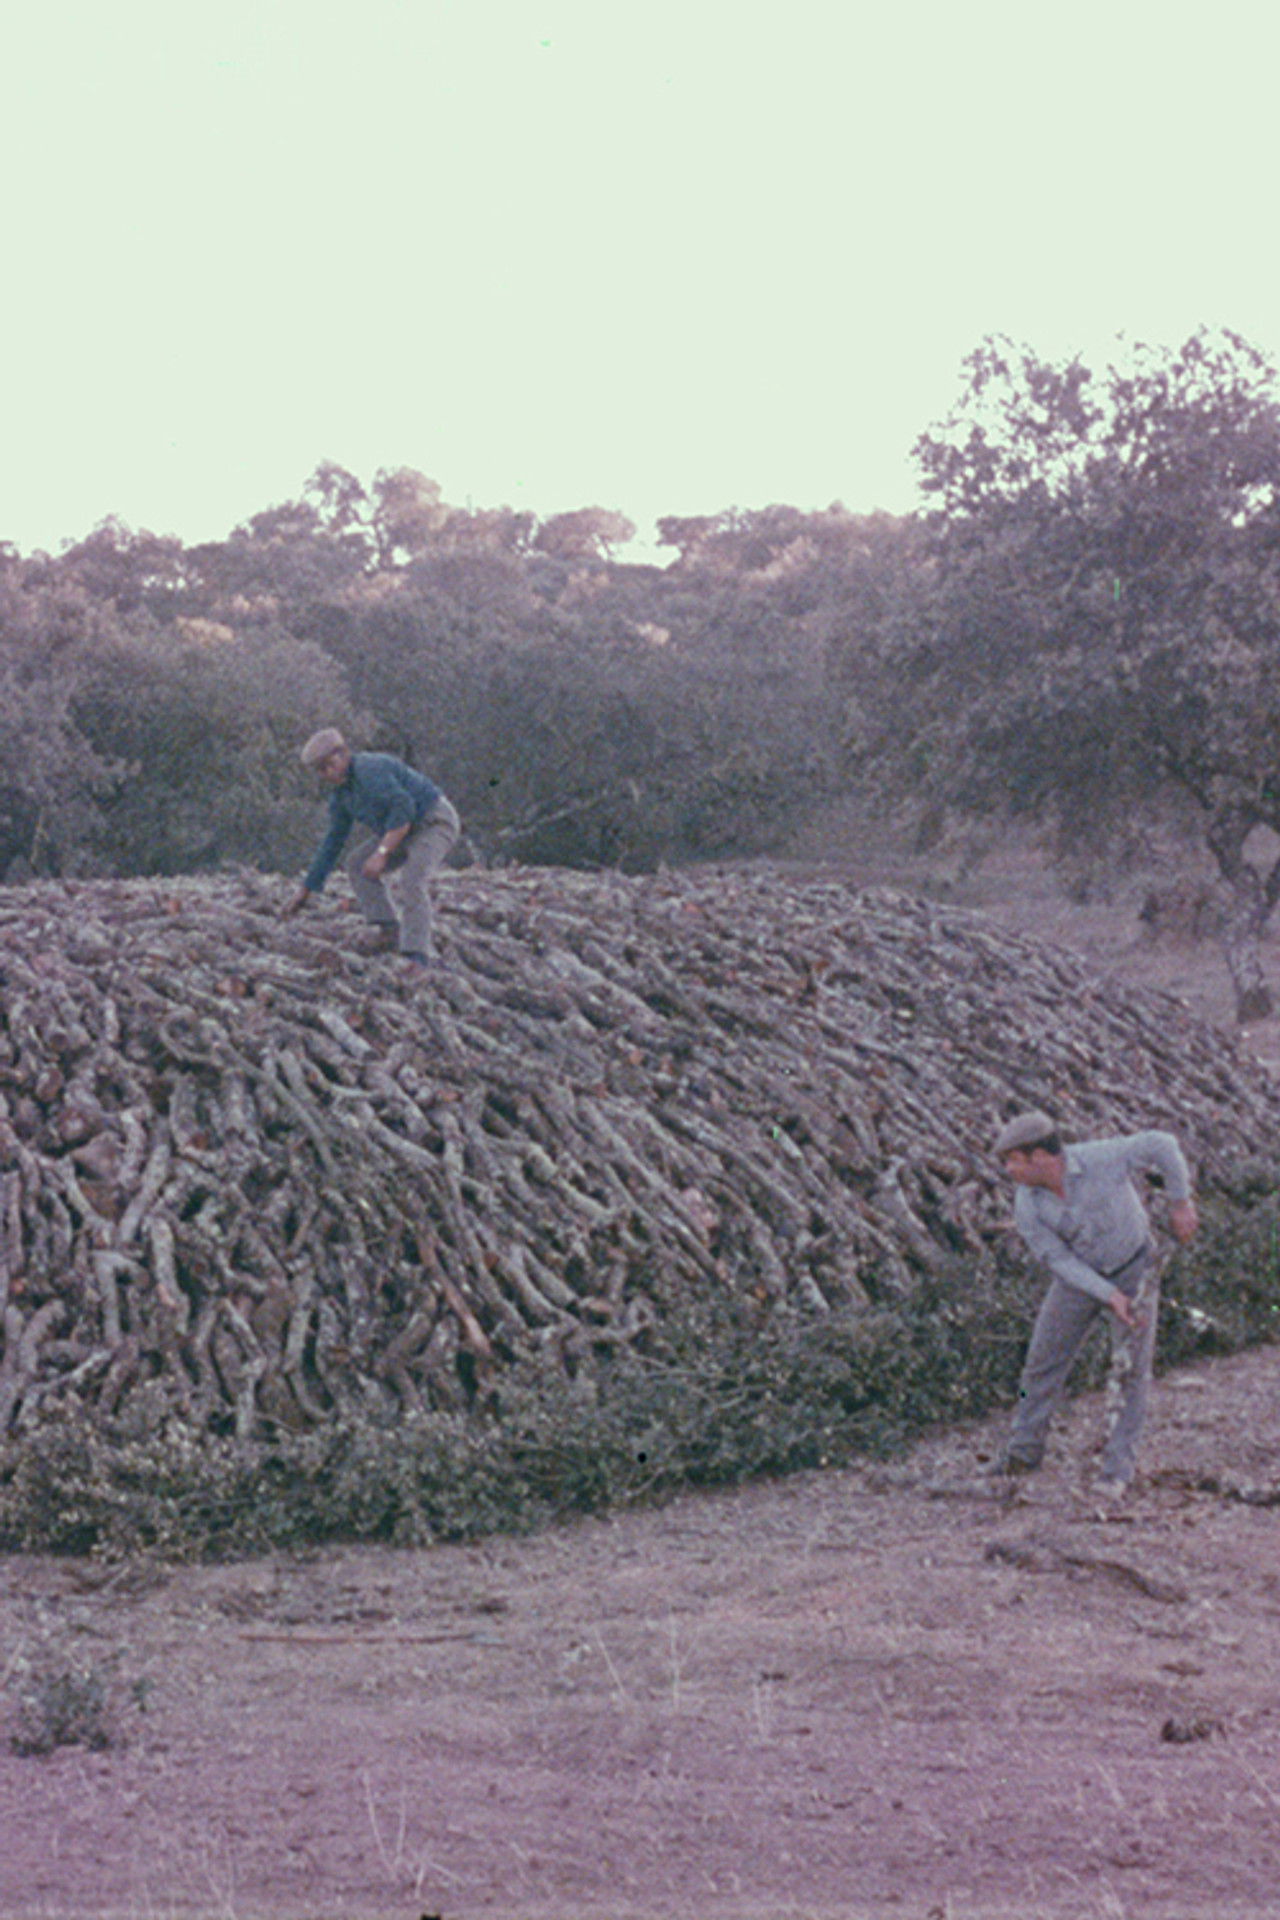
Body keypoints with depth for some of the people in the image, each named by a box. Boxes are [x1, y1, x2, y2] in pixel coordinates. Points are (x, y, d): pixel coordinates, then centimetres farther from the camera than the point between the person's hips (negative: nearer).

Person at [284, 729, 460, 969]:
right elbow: (333, 841, 13)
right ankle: (390, 932, -1)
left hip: (434, 823, -10)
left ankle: (416, 957, -32)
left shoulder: (369, 770, -24)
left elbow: (404, 808, -31)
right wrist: (307, 889, 14)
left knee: (410, 881, -28)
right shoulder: (341, 794, 5)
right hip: (409, 832, 10)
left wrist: (382, 853, -34)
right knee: (357, 862, 4)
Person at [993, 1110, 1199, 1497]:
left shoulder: (1101, 1159, -31)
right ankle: (1022, 1454, 22)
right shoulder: (1027, 1205, -21)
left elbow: (1162, 1146, -19)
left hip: (1134, 1269, -3)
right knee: (1044, 1362, 5)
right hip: (1081, 1277, 3)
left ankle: (1117, 1470, 0)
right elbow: (1058, 1259, -18)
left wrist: (1180, 1203, -14)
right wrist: (1110, 1297, -27)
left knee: (1131, 1370, -7)